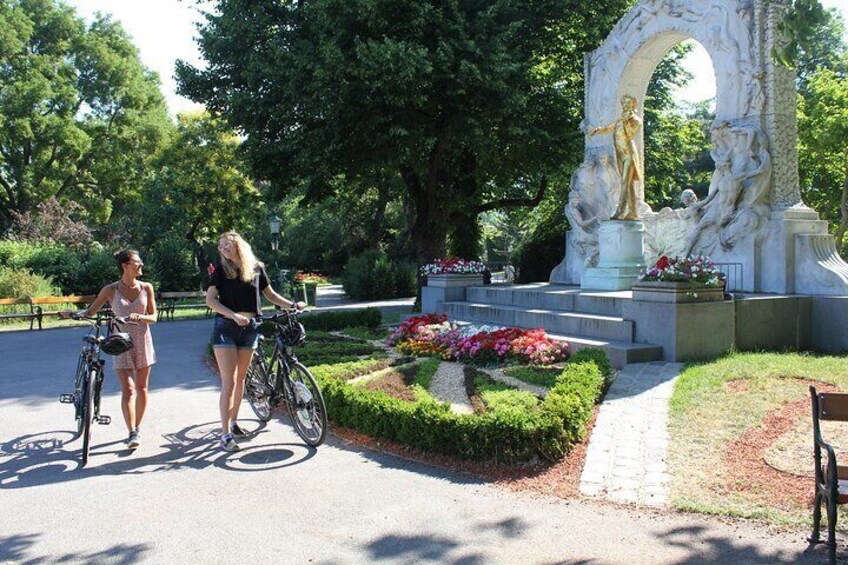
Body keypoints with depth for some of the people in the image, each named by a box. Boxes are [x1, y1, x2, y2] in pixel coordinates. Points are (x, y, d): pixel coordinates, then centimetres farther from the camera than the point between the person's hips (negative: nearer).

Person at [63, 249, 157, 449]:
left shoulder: (146, 288, 1)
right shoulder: (111, 290, -3)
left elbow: (153, 317, 0)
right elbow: (91, 311, 3)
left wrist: (138, 317, -20)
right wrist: (74, 313, -16)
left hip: (142, 341, 2)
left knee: (141, 388, 7)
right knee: (128, 389, -10)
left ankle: (137, 428, 22)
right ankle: (132, 433, -9)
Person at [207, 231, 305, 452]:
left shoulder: (256, 268, 6)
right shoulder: (220, 269, -1)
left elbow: (270, 294, 16)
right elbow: (210, 300, -8)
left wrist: (293, 304, 4)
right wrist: (234, 315, -22)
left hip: (249, 328, 3)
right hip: (225, 327, -3)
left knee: (240, 378, 14)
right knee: (229, 382, -8)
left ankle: (234, 421, 32)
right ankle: (225, 434, -6)